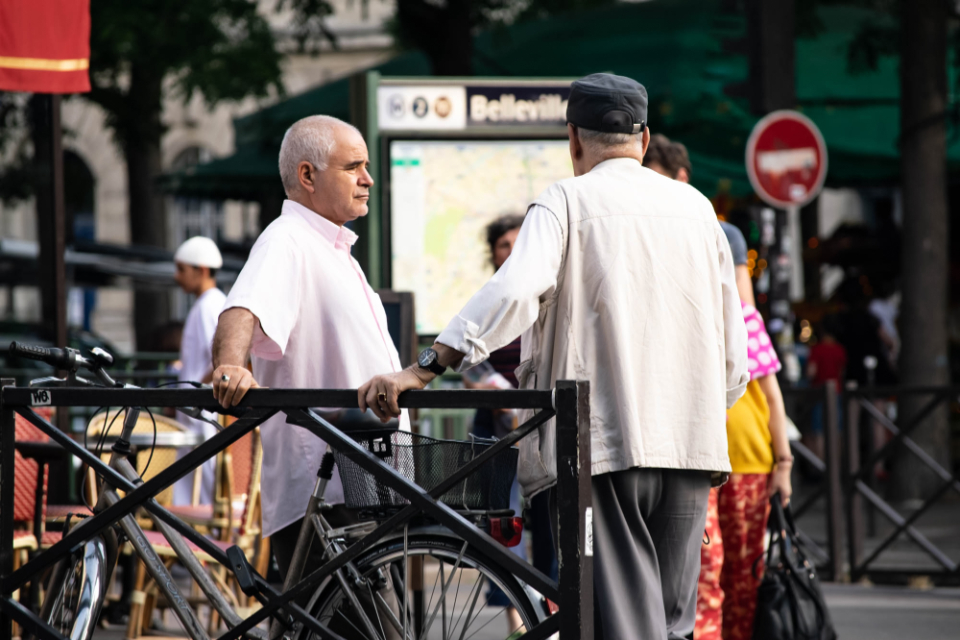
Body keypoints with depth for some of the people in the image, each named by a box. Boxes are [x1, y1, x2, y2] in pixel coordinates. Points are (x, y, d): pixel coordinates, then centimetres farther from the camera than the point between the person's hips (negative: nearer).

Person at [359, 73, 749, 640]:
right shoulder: (697, 208, 14)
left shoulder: (566, 203, 0)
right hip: (690, 444, 5)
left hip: (602, 445, -5)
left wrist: (424, 369, -21)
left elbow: (514, 292, -19)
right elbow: (734, 353, 16)